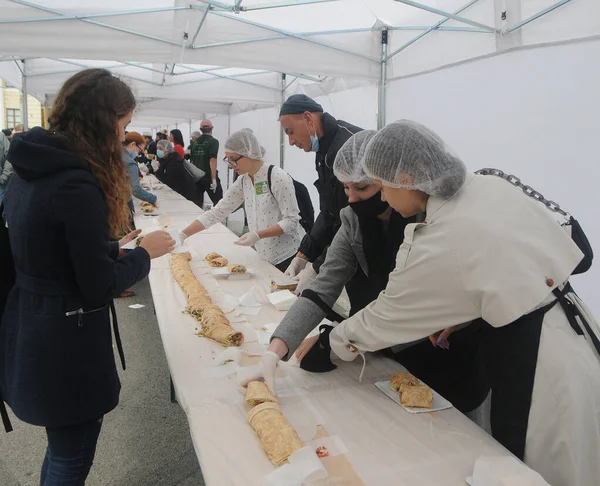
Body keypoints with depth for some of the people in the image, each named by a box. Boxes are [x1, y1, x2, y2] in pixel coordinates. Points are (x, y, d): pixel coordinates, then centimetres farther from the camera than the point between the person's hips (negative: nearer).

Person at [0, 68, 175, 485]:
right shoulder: (77, 185, -24)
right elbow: (99, 287, -20)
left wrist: (114, 247, 9)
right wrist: (145, 253, -6)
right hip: (65, 345, -9)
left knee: (62, 450, 26)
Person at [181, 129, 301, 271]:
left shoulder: (278, 178, -16)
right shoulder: (243, 182, 4)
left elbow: (292, 221, -17)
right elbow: (217, 212, 3)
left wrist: (258, 235, -26)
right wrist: (183, 234, -4)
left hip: (287, 259, -6)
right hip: (264, 259, 6)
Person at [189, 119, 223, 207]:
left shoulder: (195, 142, 10)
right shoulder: (213, 141, -8)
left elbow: (192, 160, 15)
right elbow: (212, 160, -18)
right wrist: (214, 179, -19)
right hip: (209, 177, -6)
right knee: (218, 202, 0)